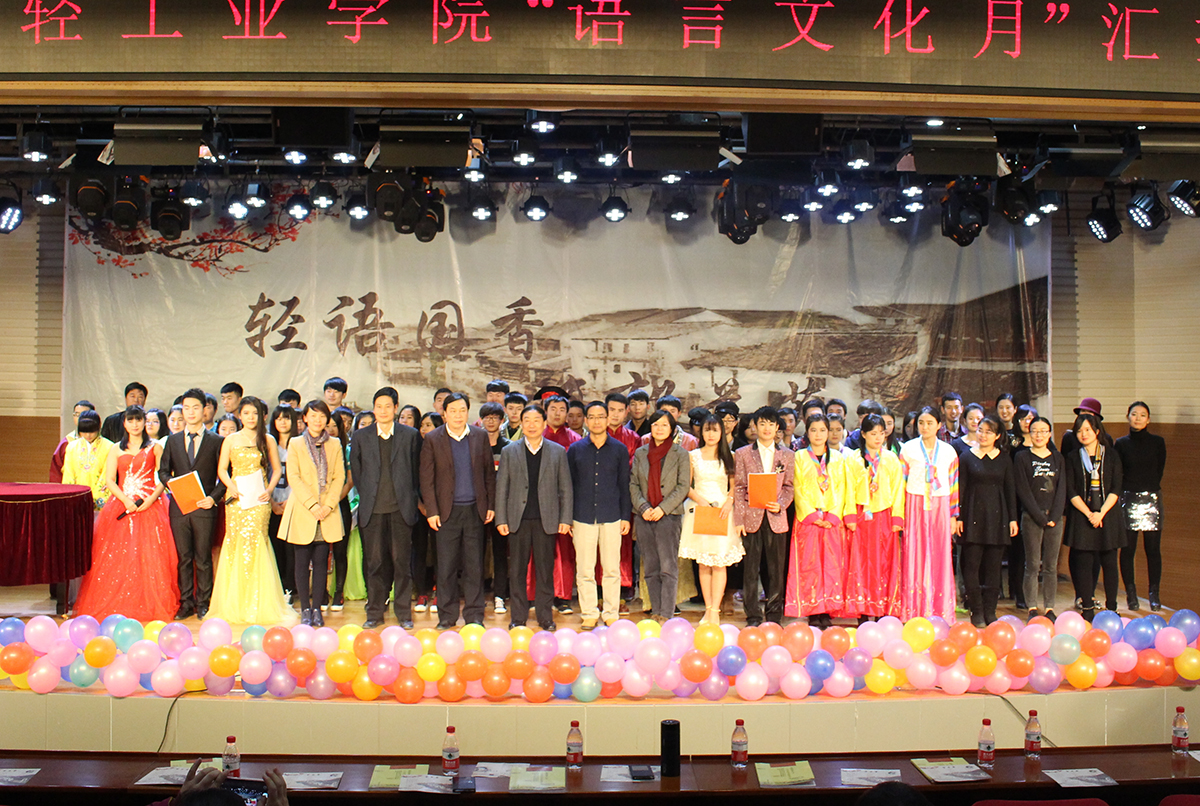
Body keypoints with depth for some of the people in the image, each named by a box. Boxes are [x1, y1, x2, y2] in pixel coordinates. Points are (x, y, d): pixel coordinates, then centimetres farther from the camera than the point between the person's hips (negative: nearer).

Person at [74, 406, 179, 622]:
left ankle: (150, 605, -1)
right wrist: (126, 500, -11)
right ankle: (118, 606, 3)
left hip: (150, 507, -2)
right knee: (118, 556, -3)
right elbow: (109, 480, 5)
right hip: (122, 505, 2)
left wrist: (151, 499, -14)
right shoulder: (116, 450, 13)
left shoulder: (155, 448, 8)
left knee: (150, 555, -7)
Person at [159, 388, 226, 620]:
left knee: (203, 558, 2)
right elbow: (163, 470, 13)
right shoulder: (173, 440, 13)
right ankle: (186, 603, 14)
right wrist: (172, 483, -8)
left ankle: (203, 603, 11)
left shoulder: (216, 441, 4)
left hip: (204, 507, -3)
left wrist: (214, 497, -10)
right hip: (179, 506, 3)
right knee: (183, 557, 6)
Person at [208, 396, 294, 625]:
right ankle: (235, 605, 6)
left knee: (254, 543, -8)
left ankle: (257, 605, -1)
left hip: (259, 500, -1)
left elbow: (277, 469, 10)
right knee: (234, 545, -2)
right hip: (236, 499, 1)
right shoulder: (231, 440, 10)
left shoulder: (268, 440, 8)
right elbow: (222, 469, 9)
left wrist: (270, 490, -5)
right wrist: (232, 487, -8)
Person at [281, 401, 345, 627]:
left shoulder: (335, 445, 11)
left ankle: (317, 608, 8)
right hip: (302, 512, -1)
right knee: (302, 561, 1)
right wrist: (312, 504, -12)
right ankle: (305, 609, 8)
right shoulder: (296, 444, 6)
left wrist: (328, 505, -8)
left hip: (328, 513, 1)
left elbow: (339, 477, 5)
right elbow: (293, 477, -3)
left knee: (321, 562, 2)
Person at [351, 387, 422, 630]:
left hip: (401, 509, -1)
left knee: (402, 561, 1)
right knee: (374, 562, 4)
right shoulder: (360, 437, 9)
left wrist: (408, 498, 6)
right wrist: (366, 498, 8)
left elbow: (416, 470, 10)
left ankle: (403, 613, 10)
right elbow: (356, 472, 13)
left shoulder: (410, 435, 6)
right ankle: (374, 613, 14)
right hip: (372, 509, 1)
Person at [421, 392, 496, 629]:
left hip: (475, 510, 1)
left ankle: (474, 616, 14)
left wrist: (491, 505, 5)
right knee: (446, 566, 2)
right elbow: (427, 479, 1)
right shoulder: (433, 439, 2)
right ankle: (447, 616, 13)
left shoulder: (480, 436, 7)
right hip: (447, 511, -1)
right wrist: (431, 511, -6)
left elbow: (489, 473, 10)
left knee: (474, 565, 5)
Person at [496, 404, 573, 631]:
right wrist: (501, 519, -1)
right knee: (517, 571, 5)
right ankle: (518, 617, 15)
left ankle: (545, 617, 13)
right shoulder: (509, 451, 8)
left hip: (546, 520, -1)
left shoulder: (558, 451, 7)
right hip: (518, 519, 1)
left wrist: (565, 519, -1)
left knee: (545, 571, 4)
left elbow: (565, 488, 6)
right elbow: (501, 488, 7)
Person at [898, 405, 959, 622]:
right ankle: (915, 611, 2)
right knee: (915, 557, -3)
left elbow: (954, 484, 10)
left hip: (940, 507, 2)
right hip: (915, 505, -1)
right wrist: (900, 513, -2)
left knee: (940, 559, 1)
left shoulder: (948, 451, 9)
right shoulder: (908, 448, 4)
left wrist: (954, 515, 6)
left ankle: (940, 613, 8)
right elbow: (901, 482, 4)